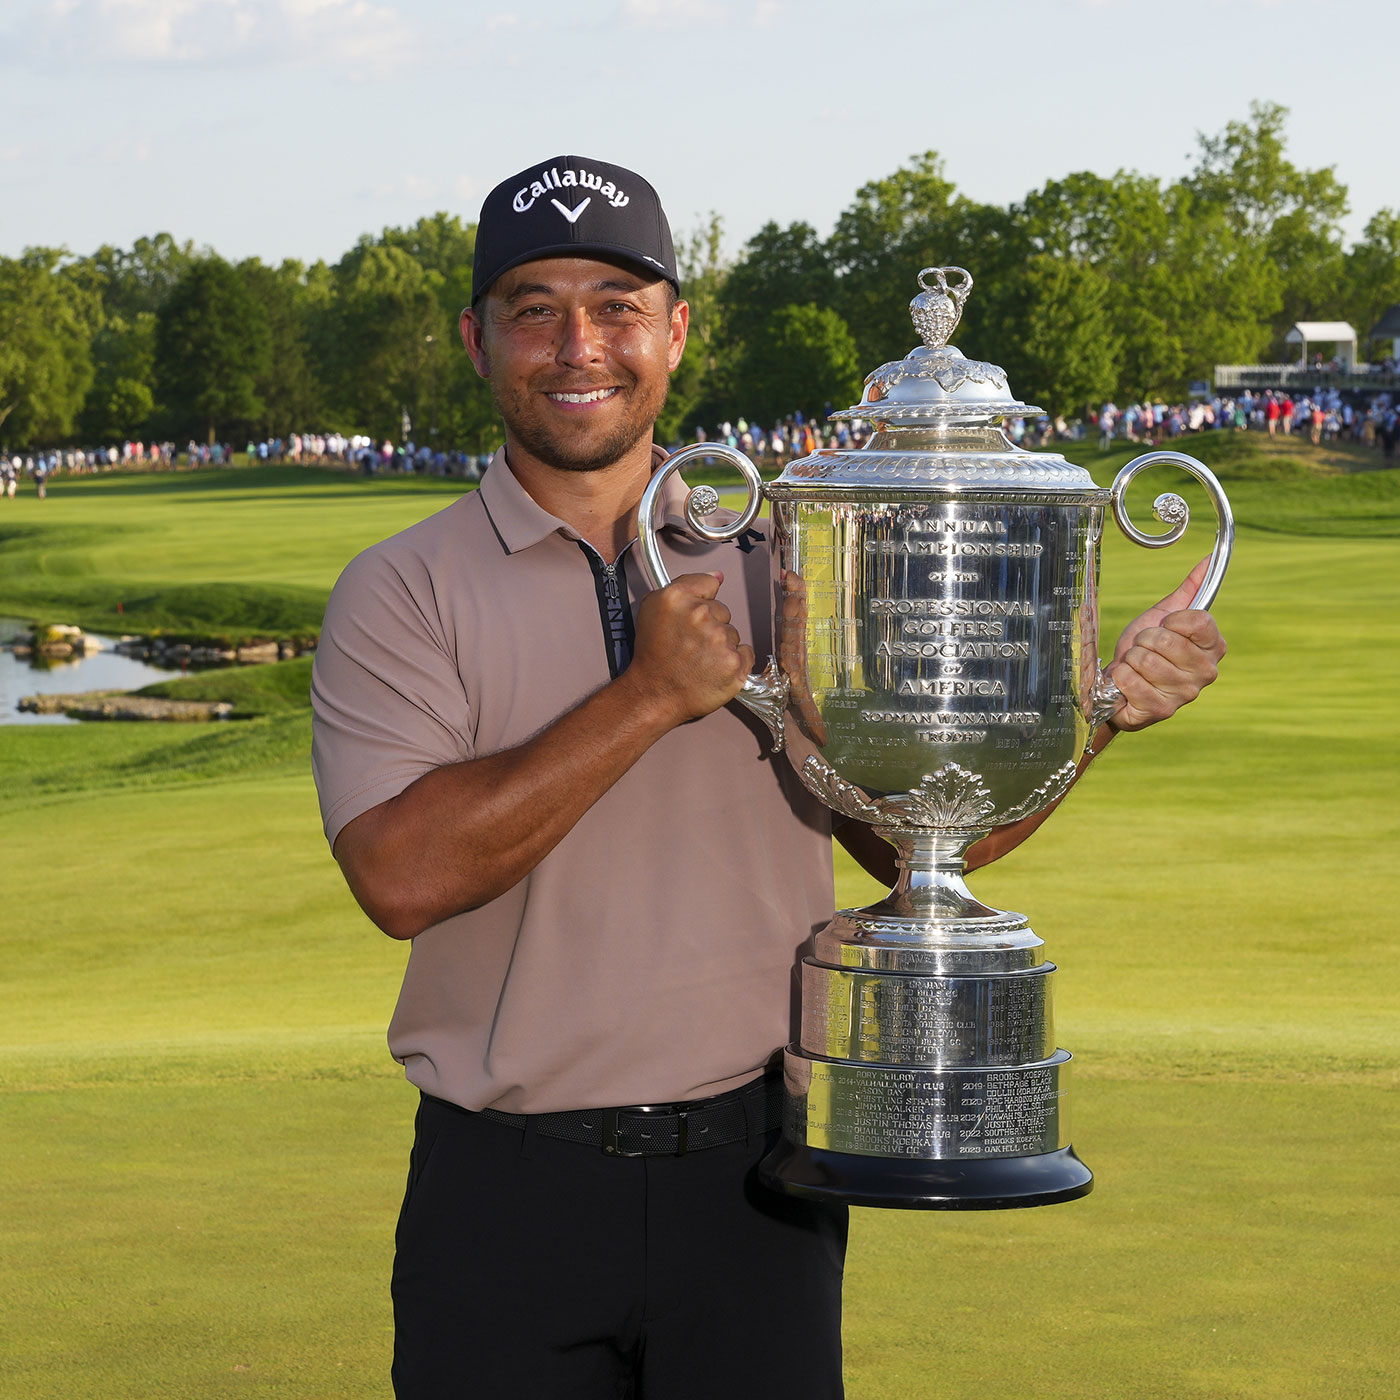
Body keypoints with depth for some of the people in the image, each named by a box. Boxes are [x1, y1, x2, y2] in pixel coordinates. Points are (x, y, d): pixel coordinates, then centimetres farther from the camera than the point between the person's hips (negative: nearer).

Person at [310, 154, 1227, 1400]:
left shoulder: (782, 567, 9)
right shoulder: (401, 594, 0)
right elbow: (401, 874, -15)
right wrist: (650, 696, -16)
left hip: (754, 1172, 2)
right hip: (512, 1190, -2)